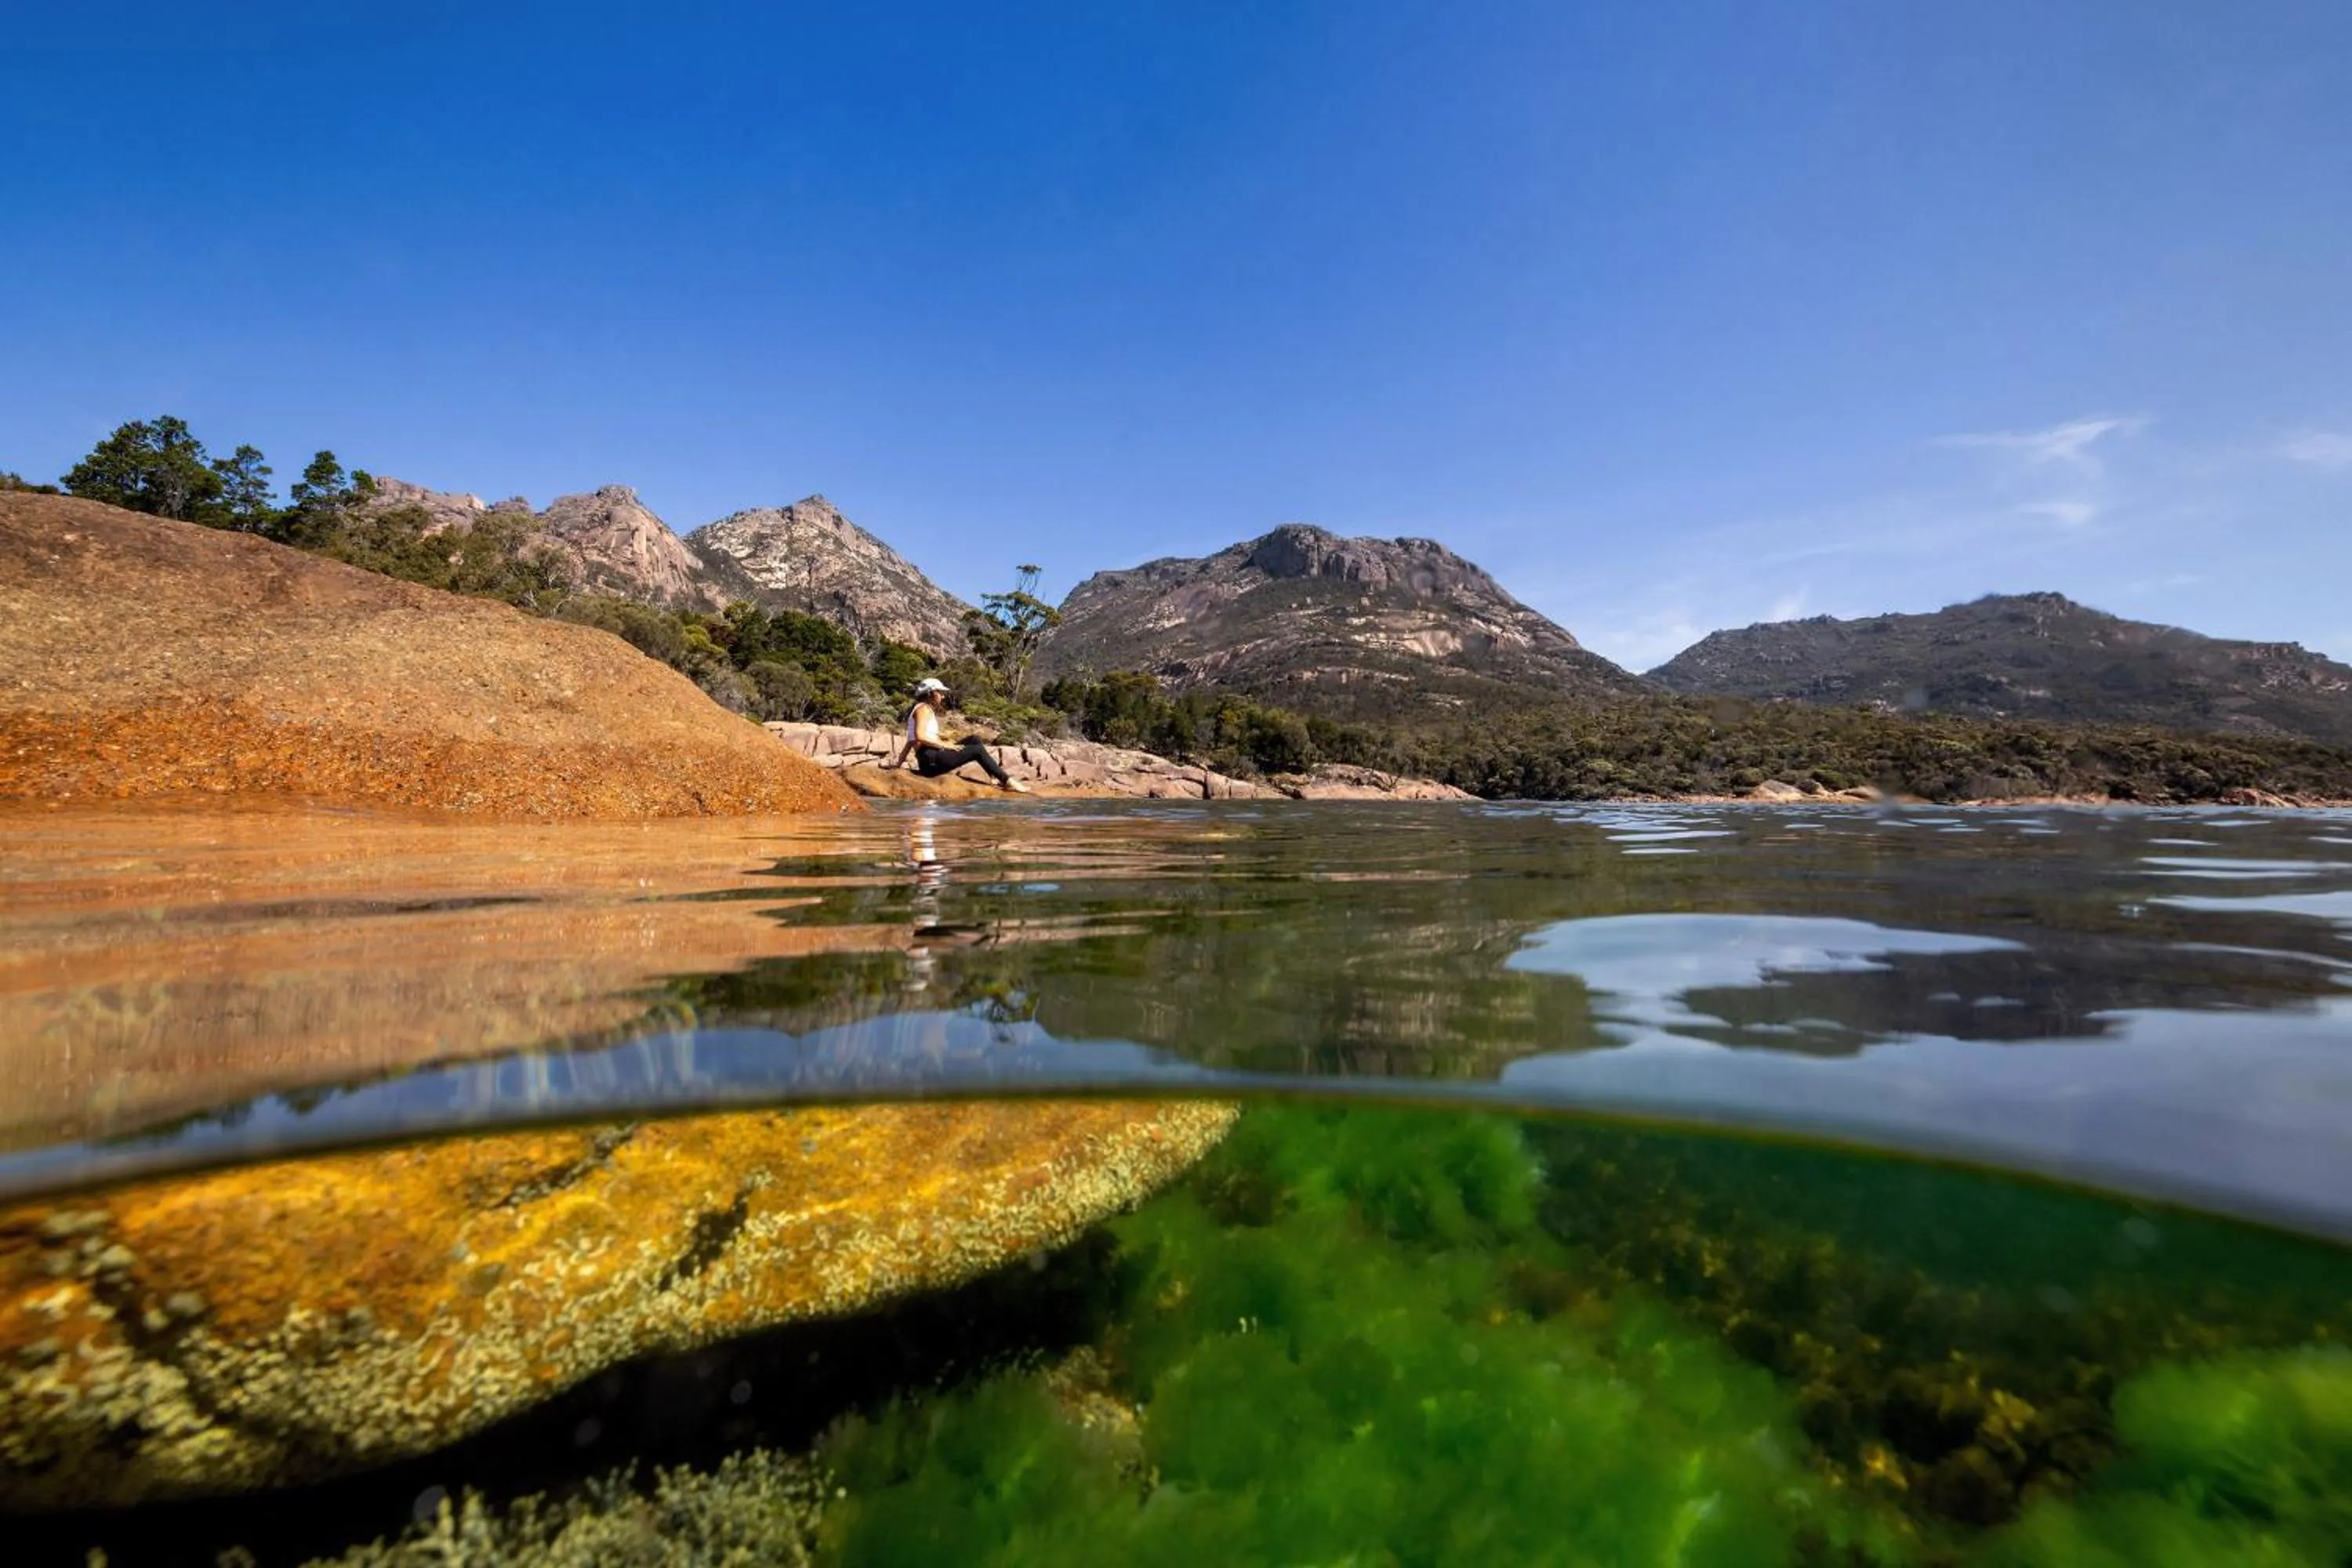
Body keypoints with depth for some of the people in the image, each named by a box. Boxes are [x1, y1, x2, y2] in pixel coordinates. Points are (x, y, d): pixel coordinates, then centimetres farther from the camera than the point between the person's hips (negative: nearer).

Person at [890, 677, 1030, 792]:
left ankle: (997, 775, -3)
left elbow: (911, 740, 20)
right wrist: (946, 745, -17)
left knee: (975, 740, 7)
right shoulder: (924, 709, -5)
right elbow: (920, 736, -20)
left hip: (933, 758, 9)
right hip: (930, 759, -9)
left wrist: (899, 762, 16)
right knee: (978, 750, -12)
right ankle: (1007, 781, -12)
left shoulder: (927, 710, 25)